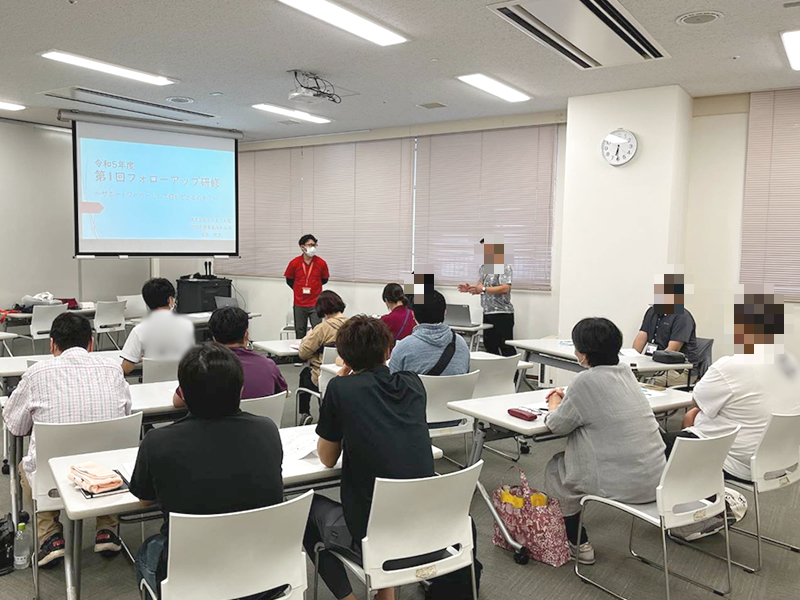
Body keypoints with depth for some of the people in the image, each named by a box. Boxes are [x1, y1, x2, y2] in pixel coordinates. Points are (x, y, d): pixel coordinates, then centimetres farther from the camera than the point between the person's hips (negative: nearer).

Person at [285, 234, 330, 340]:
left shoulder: (321, 263, -6)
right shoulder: (294, 263, -5)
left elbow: (324, 280, 9)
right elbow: (289, 280, 8)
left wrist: (312, 287, 9)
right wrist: (299, 290, 7)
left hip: (315, 304, -1)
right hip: (299, 304, 1)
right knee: (300, 332, 11)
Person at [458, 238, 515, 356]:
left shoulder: (504, 267, -12)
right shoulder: (483, 267, 14)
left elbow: (505, 288, -23)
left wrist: (483, 289, -27)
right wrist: (470, 289, -5)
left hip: (502, 314, -8)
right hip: (487, 313, 8)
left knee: (506, 348, -5)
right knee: (489, 346, 12)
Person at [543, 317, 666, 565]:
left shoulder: (586, 381, -19)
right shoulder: (625, 371, 4)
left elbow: (557, 425, -7)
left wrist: (554, 406, 12)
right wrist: (567, 398, 19)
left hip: (624, 484, -7)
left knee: (555, 469, 18)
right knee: (568, 459, 26)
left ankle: (578, 544, 27)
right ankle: (578, 540, 37)